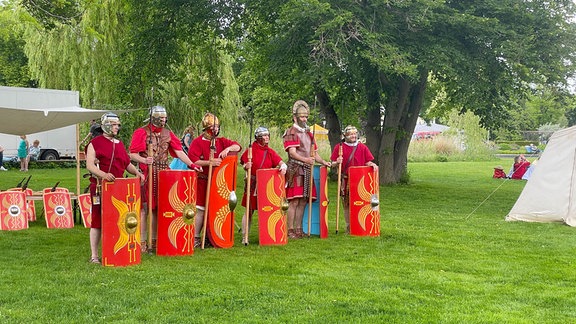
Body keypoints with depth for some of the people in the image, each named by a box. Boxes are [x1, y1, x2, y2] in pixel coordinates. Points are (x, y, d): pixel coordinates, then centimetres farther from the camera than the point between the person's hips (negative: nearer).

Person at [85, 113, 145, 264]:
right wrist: (104, 175, -28)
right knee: (98, 220, -3)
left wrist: (137, 172, 8)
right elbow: (90, 165, -12)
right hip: (100, 187, -6)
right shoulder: (95, 143, -2)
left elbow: (127, 163, 26)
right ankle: (94, 256, 2)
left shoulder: (119, 144, 19)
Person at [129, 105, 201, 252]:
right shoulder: (142, 133, -4)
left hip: (163, 175, 5)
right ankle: (142, 242, 1)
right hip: (147, 174, -5)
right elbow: (133, 154, -8)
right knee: (145, 208, -4)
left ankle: (154, 241, 18)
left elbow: (178, 151, 5)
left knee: (158, 208, 9)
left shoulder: (167, 134, 12)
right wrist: (144, 160, -28)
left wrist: (191, 164, -7)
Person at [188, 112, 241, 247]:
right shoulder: (197, 142, -6)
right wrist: (209, 162, -25)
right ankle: (195, 238, 1)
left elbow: (237, 146, 9)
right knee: (200, 209, -6)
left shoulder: (221, 141, 11)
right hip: (202, 182, -6)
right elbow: (192, 161, -16)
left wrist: (227, 149, -12)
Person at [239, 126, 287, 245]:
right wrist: (246, 166, -25)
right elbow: (244, 164, -1)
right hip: (253, 185, -4)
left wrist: (283, 167, -24)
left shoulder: (270, 152, 7)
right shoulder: (251, 150, -3)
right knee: (249, 211, 0)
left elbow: (281, 162, -1)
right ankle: (244, 237, 8)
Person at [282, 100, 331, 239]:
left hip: (307, 170, 7)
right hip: (295, 169, -7)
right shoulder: (291, 132, -4)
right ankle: (290, 230, -5)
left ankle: (299, 229, 14)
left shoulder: (308, 133, 20)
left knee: (303, 202, 8)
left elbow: (314, 153, 21)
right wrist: (305, 159, -31)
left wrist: (323, 162, 4)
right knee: (294, 201, -9)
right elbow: (292, 153, -15)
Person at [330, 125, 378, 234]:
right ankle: (349, 227, 11)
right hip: (345, 180, 0)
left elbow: (368, 162, 11)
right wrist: (337, 162, -14)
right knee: (346, 204, 3)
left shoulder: (362, 147, 10)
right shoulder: (339, 147, 6)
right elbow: (333, 164, 7)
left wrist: (372, 164, -10)